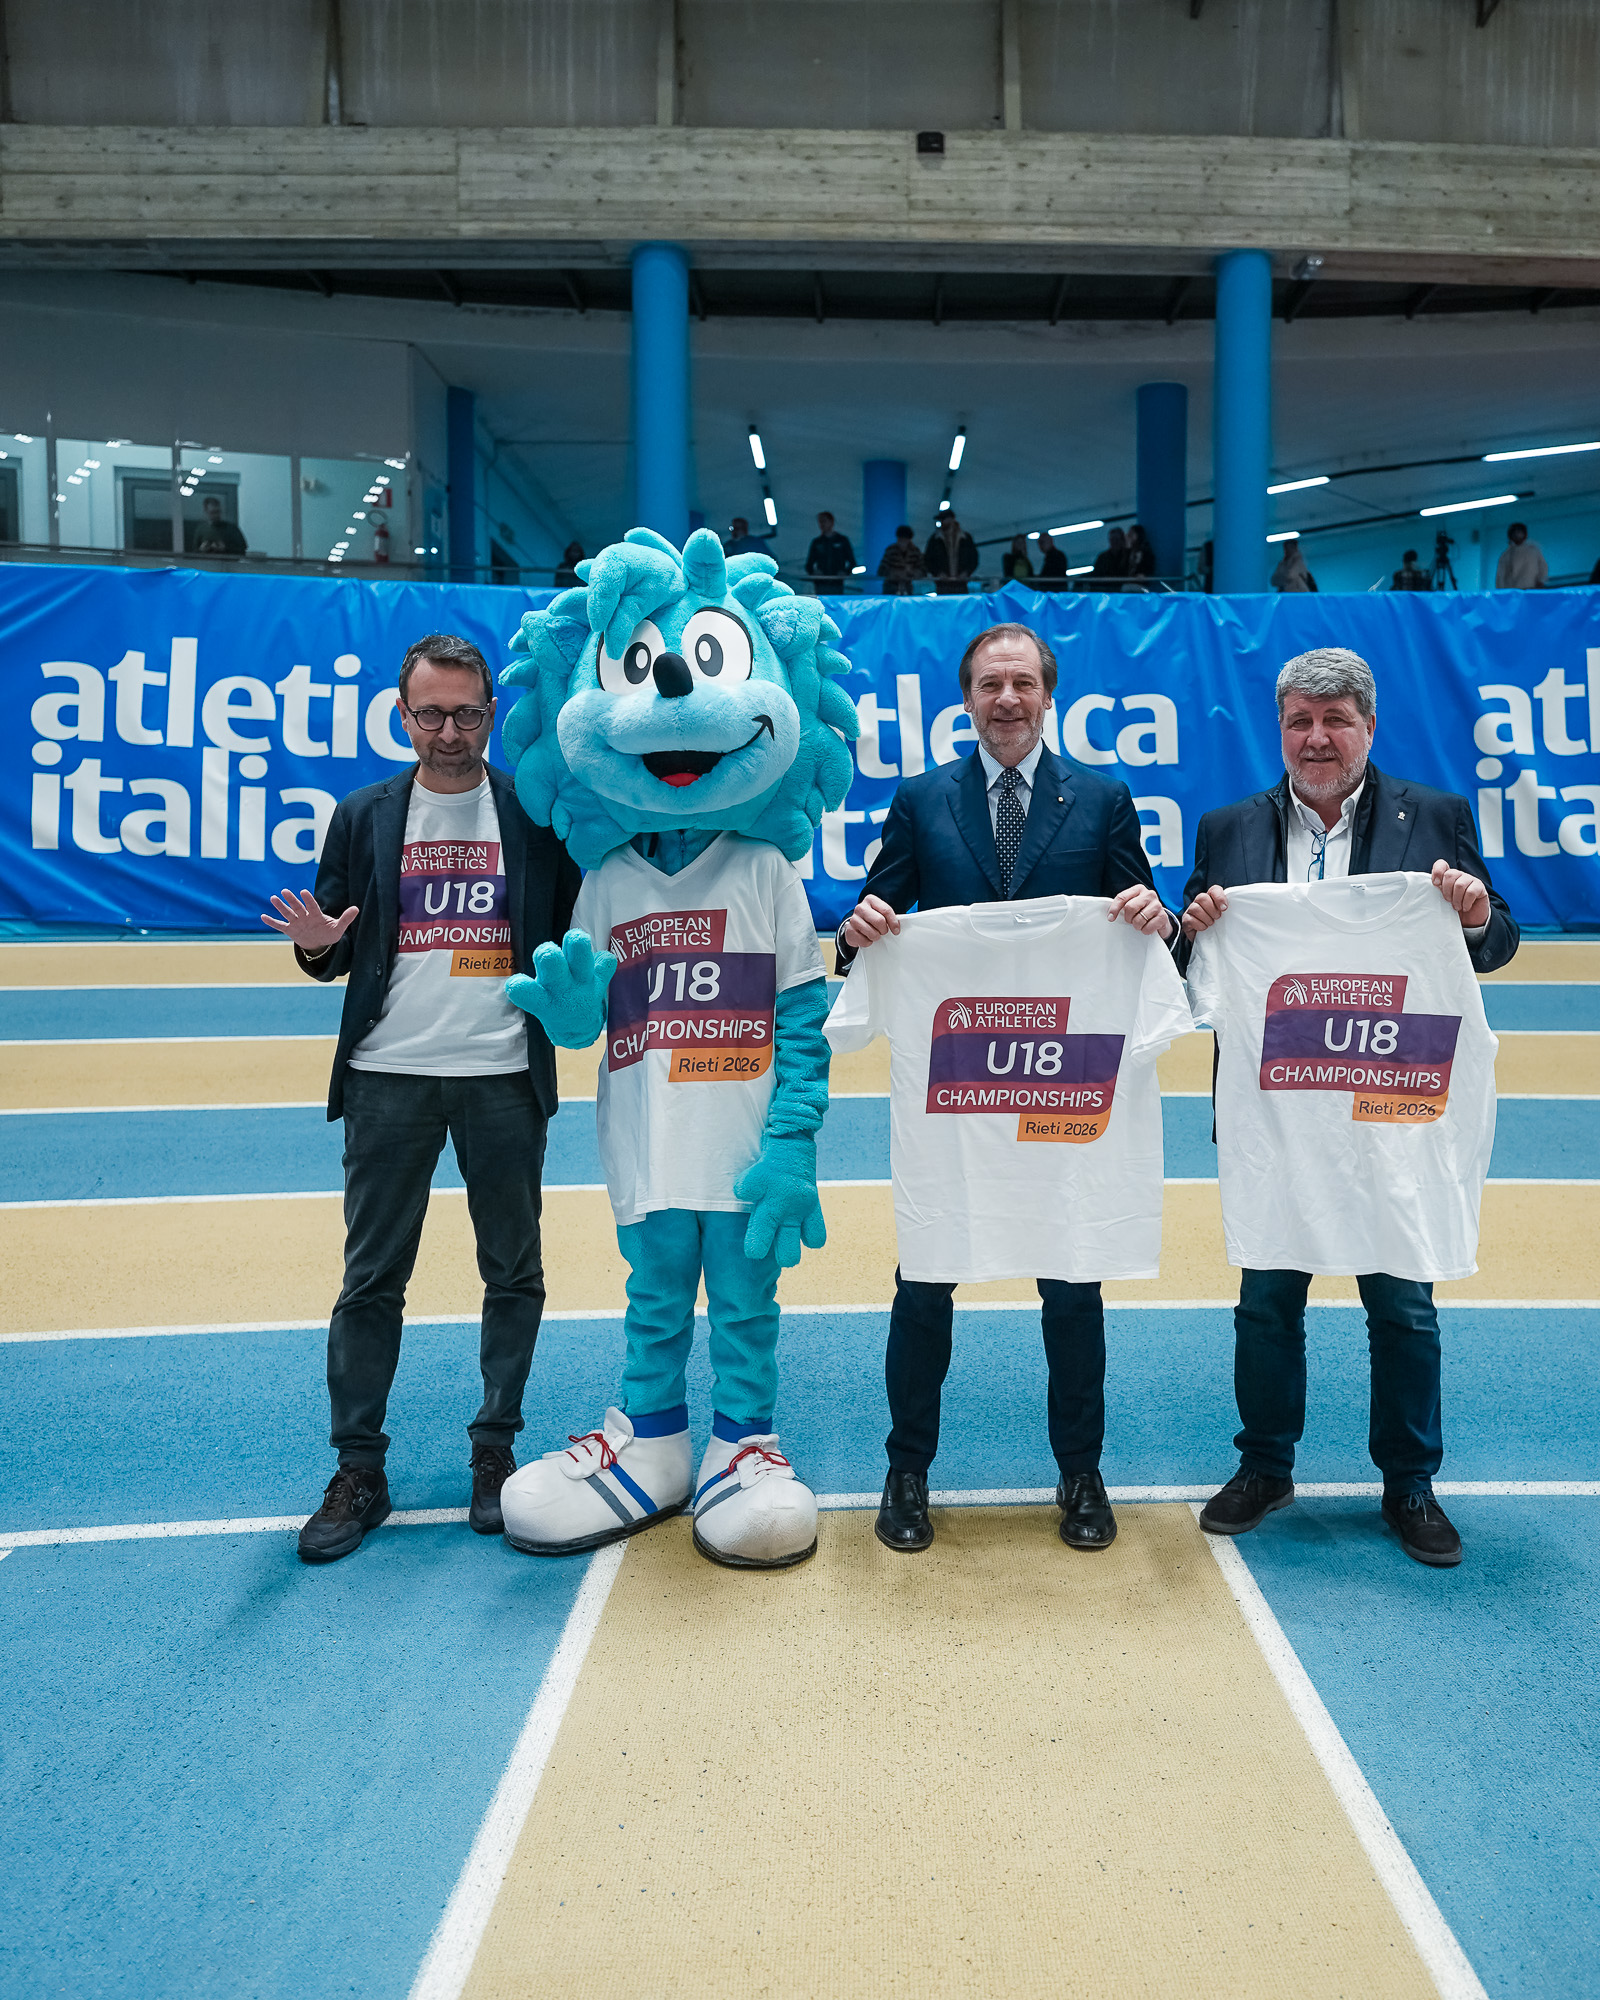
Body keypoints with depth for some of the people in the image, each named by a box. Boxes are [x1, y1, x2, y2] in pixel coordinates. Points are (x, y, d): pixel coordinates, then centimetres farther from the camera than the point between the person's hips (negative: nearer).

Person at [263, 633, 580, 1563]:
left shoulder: (536, 816, 3)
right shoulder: (364, 816, 8)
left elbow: (575, 936, 5)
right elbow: (333, 953, 10)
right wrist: (320, 943, -11)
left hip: (504, 1077, -1)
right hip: (389, 1076, 1)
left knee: (514, 1272, 8)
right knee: (371, 1277, 5)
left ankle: (496, 1452, 24)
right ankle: (359, 1473, 16)